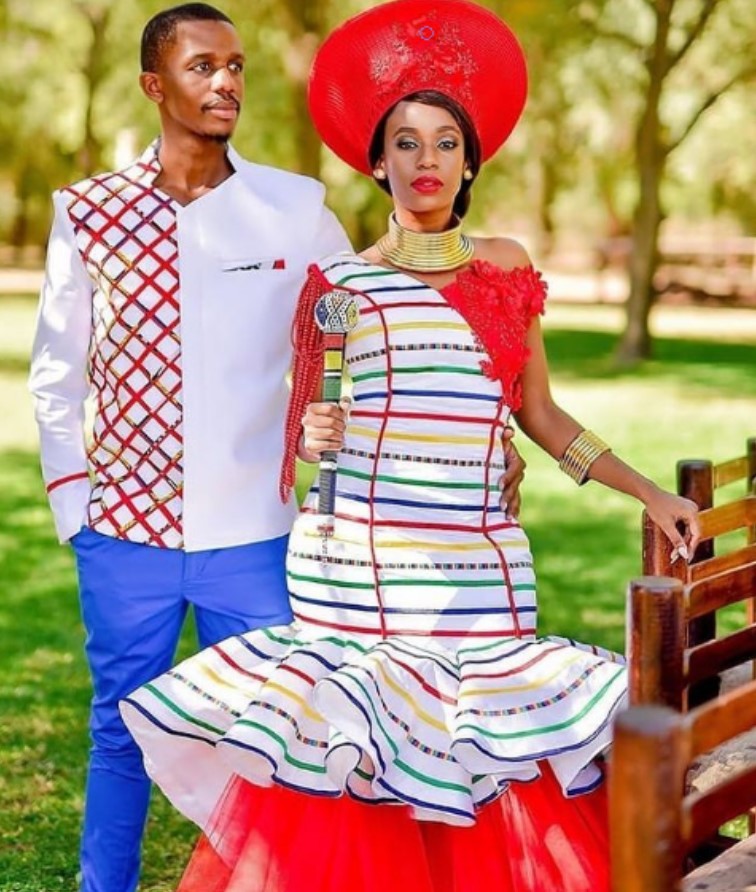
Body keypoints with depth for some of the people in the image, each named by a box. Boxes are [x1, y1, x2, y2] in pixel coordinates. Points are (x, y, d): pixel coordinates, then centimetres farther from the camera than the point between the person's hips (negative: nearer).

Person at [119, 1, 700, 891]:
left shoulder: (506, 268, 10)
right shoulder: (338, 283, 3)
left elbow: (539, 414, 16)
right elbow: (297, 429, 7)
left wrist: (649, 493, 13)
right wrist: (313, 437, -15)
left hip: (479, 566, 2)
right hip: (358, 565, -2)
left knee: (490, 777, 0)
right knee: (353, 760, -2)